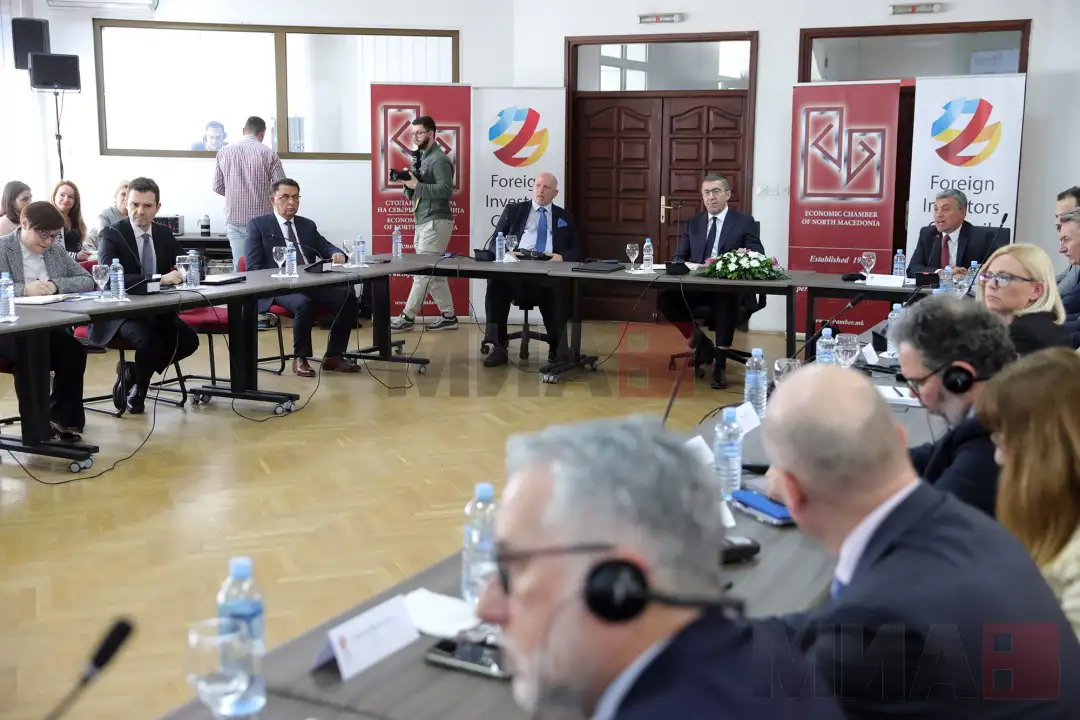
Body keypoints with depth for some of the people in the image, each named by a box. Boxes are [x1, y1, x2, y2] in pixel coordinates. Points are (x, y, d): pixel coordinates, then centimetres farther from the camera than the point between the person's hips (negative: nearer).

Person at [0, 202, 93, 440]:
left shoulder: (56, 250, 16)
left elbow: (87, 281, 9)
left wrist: (56, 285, -10)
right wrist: (24, 289, -27)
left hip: (51, 328, 4)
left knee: (74, 349, -28)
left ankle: (62, 416, -9)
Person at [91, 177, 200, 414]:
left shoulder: (164, 234, 8)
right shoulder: (113, 234, -10)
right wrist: (160, 279, -35)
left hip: (156, 310, 6)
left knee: (189, 340, -18)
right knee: (149, 341, -33)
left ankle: (132, 371, 4)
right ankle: (137, 388, 0)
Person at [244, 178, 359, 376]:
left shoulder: (308, 225, 21)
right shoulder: (258, 225, 6)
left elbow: (326, 249, 12)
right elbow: (253, 267, -2)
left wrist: (337, 254, -13)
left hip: (311, 284, 5)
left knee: (347, 296, -21)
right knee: (304, 304, -37)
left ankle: (333, 356, -9)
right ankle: (300, 358, -16)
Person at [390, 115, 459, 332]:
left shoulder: (439, 159, -10)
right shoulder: (420, 158, 17)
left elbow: (446, 190, -21)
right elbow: (412, 195, 17)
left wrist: (417, 186, -20)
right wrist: (408, 183, -4)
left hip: (435, 221, -9)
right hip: (422, 221, 9)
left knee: (423, 270, -7)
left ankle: (407, 317, -5)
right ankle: (448, 316, 14)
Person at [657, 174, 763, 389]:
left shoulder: (745, 222, 4)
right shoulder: (693, 223, 16)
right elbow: (678, 257, 14)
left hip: (731, 288, -4)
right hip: (697, 286, 4)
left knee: (726, 300, -39)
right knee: (666, 298, -24)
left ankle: (720, 363, -28)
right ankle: (697, 339, -1)